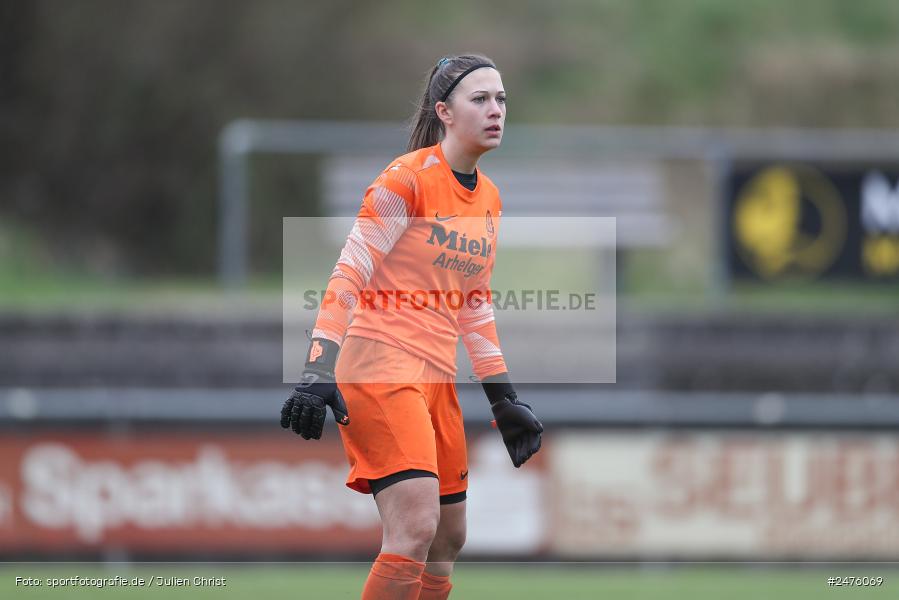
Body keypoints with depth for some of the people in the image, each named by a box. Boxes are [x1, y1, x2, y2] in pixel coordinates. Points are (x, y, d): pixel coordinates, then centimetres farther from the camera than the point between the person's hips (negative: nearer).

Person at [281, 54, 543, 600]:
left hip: (437, 378, 9)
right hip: (380, 365, -9)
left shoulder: (489, 199, 14)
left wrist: (505, 399, 20)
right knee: (416, 526, -22)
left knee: (449, 540, 10)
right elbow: (347, 278, -13)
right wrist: (319, 374, -22)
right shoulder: (409, 178, -10)